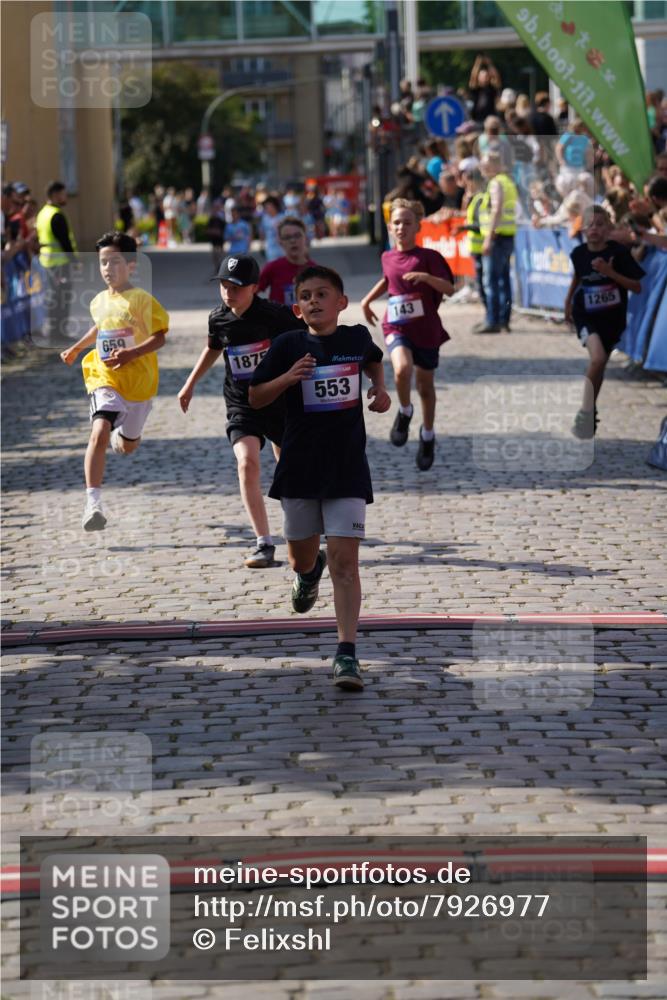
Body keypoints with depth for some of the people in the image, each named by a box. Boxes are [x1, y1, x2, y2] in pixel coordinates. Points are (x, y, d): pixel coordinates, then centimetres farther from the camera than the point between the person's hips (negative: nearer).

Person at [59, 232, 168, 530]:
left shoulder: (142, 300, -11)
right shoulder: (99, 302, 5)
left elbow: (159, 337, -15)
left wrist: (131, 353, -28)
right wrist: (76, 349, 28)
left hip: (138, 381, -2)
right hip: (104, 379, 2)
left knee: (127, 446, 18)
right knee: (99, 433, -25)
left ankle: (121, 433, 59)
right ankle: (93, 503, -29)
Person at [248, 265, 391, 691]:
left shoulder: (357, 337, 1)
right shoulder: (288, 345, -4)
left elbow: (374, 359, 26)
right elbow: (256, 397, 1)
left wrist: (380, 389, 7)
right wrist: (287, 378, -17)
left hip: (348, 467, -1)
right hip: (300, 465, 1)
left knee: (344, 559, -11)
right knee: (301, 555, 16)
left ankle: (347, 654, -13)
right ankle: (309, 572, 56)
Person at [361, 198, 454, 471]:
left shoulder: (428, 257, -9)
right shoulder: (388, 257, 5)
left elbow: (449, 288, -16)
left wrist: (426, 277, -30)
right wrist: (367, 300, 22)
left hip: (426, 329, -1)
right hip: (397, 327, 1)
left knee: (425, 385, 13)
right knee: (402, 369, -29)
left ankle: (427, 435, 35)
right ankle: (404, 412, -2)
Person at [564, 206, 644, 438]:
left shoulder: (619, 252, -16)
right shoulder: (578, 253, -10)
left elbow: (637, 287, -13)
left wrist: (611, 273, -25)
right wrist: (568, 302, 19)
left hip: (613, 317, 1)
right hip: (586, 315, -1)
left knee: (600, 365, 14)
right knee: (597, 357, -25)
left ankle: (591, 412, 34)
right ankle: (585, 413, -16)